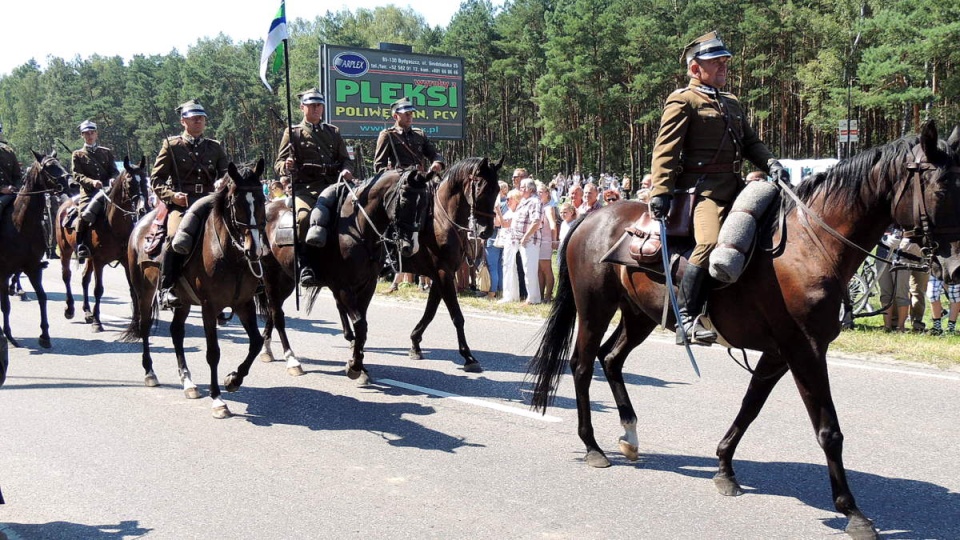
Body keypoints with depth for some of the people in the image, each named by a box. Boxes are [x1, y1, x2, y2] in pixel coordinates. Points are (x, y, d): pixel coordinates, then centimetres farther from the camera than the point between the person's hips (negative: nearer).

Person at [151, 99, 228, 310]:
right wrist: (171, 195, -11)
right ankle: (167, 289, -27)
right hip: (180, 203, -4)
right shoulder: (171, 145, 9)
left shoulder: (215, 147, 18)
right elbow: (156, 179, 7)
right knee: (176, 236, -32)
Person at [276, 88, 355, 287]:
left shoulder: (333, 132, 22)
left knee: (325, 198, -37)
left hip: (331, 184, 2)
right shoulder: (292, 133, 14)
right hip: (304, 187, -1)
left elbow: (345, 159, 21)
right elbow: (278, 164, 9)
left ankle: (317, 232, -57)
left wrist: (346, 170, -4)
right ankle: (305, 266, -29)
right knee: (302, 216, -30)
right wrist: (286, 166, -17)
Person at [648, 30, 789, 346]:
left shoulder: (732, 104, 26)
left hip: (733, 187, 9)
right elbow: (666, 149, -10)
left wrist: (770, 164, 1)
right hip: (701, 187, -9)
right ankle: (686, 319, -24)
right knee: (710, 243, -30)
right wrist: (660, 191, -23)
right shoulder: (682, 101, 0)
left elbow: (751, 143, 23)